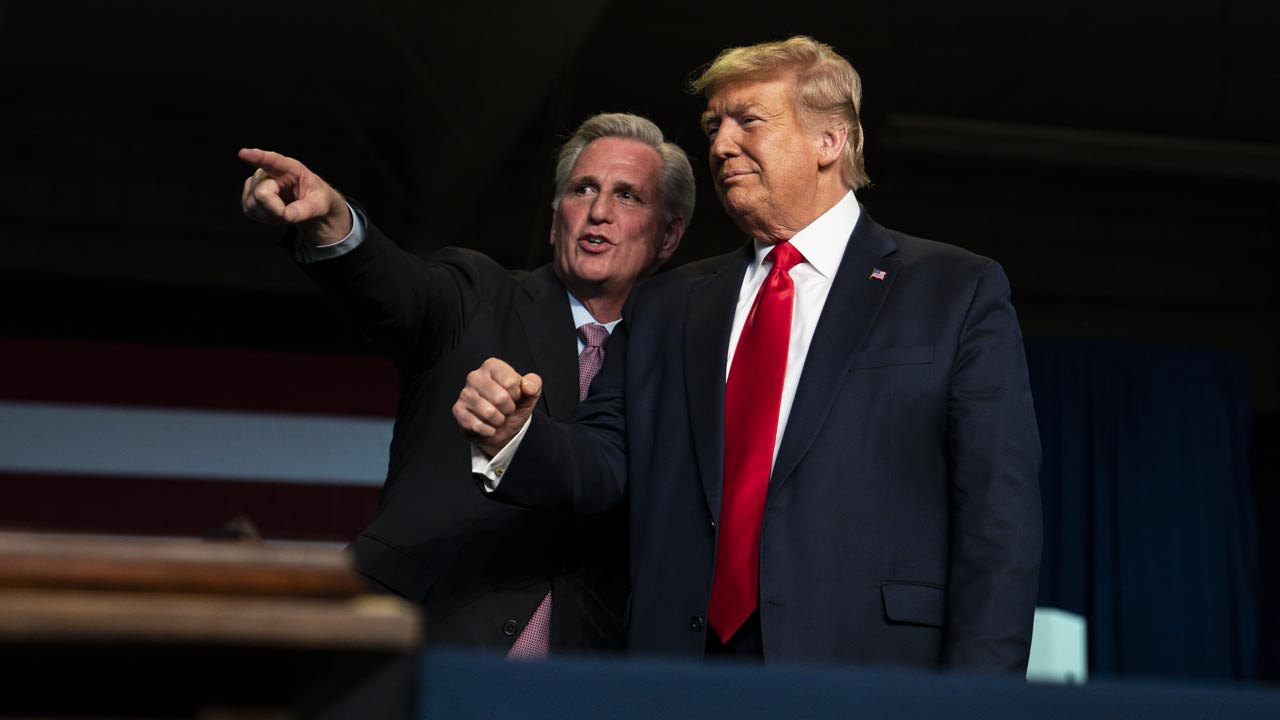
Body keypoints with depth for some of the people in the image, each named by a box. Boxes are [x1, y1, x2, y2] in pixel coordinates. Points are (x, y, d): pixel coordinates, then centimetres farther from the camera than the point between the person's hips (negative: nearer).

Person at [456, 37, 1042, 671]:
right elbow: (608, 462, 10)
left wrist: (974, 705, -13)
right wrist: (514, 436, -11)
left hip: (868, 680, -3)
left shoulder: (959, 293, 3)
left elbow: (998, 516, -4)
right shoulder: (664, 307, 16)